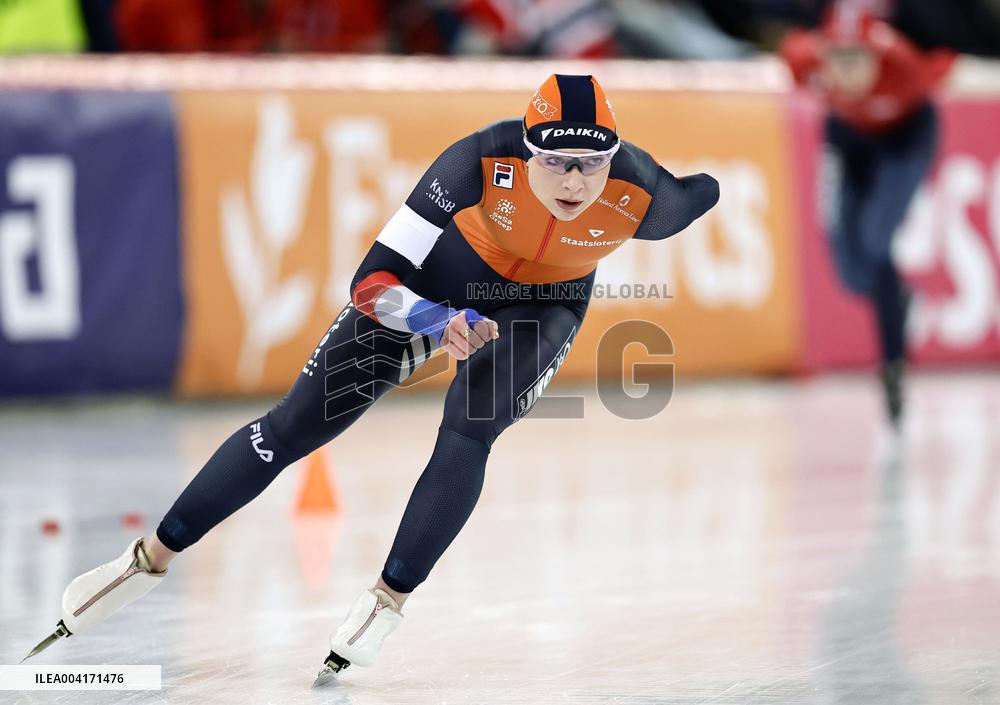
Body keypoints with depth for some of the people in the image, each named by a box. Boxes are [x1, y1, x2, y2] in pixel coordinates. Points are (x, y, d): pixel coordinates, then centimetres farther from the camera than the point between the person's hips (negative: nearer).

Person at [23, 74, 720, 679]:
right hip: (433, 282, -1)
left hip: (543, 307, 1)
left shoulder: (643, 196, -33)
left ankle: (388, 601, -8)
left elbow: (701, 193, -7)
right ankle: (151, 557, 10)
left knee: (467, 432, -26)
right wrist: (435, 321, -49)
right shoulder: (482, 161, -38)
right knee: (295, 425, -3)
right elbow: (372, 280, -34)